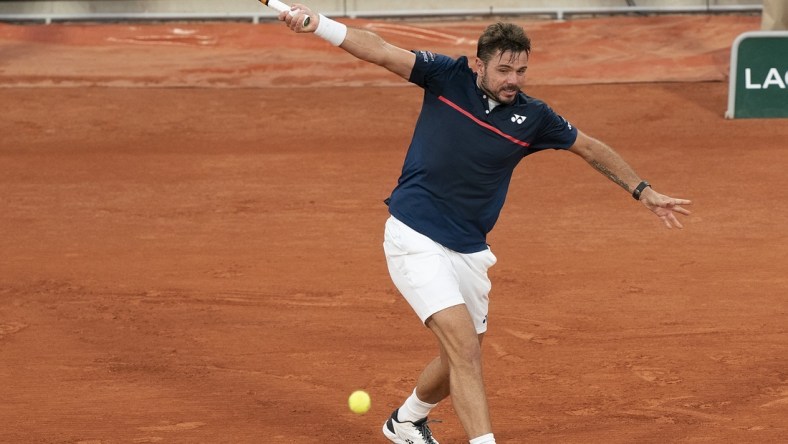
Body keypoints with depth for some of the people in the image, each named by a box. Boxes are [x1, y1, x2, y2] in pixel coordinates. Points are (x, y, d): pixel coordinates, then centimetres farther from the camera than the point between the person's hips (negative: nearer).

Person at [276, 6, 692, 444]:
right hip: (415, 238, -5)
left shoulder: (533, 118, -2)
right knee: (464, 345, -19)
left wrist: (644, 191, 13)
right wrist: (319, 24, -27)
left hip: (469, 251, 5)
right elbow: (380, 50, -15)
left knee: (462, 358, 15)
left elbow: (592, 148, 12)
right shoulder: (448, 77, -8)